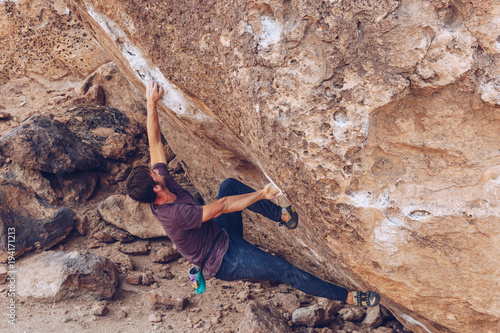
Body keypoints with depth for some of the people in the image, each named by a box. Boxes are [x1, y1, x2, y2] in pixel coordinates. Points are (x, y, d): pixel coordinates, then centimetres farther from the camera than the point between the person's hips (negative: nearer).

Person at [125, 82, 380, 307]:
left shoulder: (160, 180, -10)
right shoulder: (175, 214, -35)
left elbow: (155, 141, -2)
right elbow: (222, 206, -33)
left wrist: (152, 103, 2)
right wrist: (261, 194, -25)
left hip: (222, 235, 9)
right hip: (225, 260, -9)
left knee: (229, 184, 1)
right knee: (285, 271, -12)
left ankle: (282, 215, 6)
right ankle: (347, 297, -3)